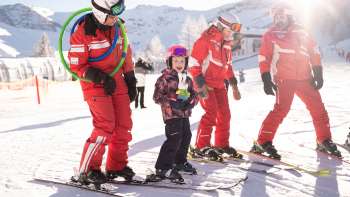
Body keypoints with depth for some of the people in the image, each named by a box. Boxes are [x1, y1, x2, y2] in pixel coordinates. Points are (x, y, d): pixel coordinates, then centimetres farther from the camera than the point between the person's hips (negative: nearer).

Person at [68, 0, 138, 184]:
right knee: (105, 126, -16)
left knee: (124, 124, 6)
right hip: (94, 83, -7)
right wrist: (100, 78, -24)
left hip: (116, 81, 7)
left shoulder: (117, 28, 2)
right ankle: (86, 171, -3)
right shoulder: (83, 32, -17)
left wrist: (130, 80, 13)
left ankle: (116, 165, 23)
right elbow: (76, 66, -14)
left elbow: (126, 55, 14)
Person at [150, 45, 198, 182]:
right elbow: (157, 96, -12)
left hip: (185, 114, 8)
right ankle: (162, 168, -9)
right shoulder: (165, 78, -8)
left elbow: (194, 94, 15)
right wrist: (172, 103, -21)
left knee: (186, 137, 16)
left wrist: (191, 102, -7)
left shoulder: (187, 80, 14)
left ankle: (180, 161, 37)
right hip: (171, 114, -8)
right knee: (174, 139, -14)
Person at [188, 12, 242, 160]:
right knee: (211, 113, -15)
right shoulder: (206, 40, -14)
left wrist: (234, 85, 20)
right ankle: (201, 146, -7)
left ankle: (222, 144, 21)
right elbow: (193, 63, -16)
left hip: (219, 84, 8)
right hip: (205, 84, -8)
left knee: (225, 114, 8)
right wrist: (200, 84, -20)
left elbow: (228, 65, 23)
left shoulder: (226, 43, 13)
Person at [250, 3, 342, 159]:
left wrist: (318, 74, 8)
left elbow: (314, 52, 15)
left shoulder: (301, 32, 13)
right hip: (284, 79, -4)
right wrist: (266, 80, -7)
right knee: (281, 109, -19)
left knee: (318, 108, 5)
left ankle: (324, 141, 20)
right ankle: (262, 143, -13)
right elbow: (264, 58, 1)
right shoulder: (271, 35, 4)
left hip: (305, 78, 4)